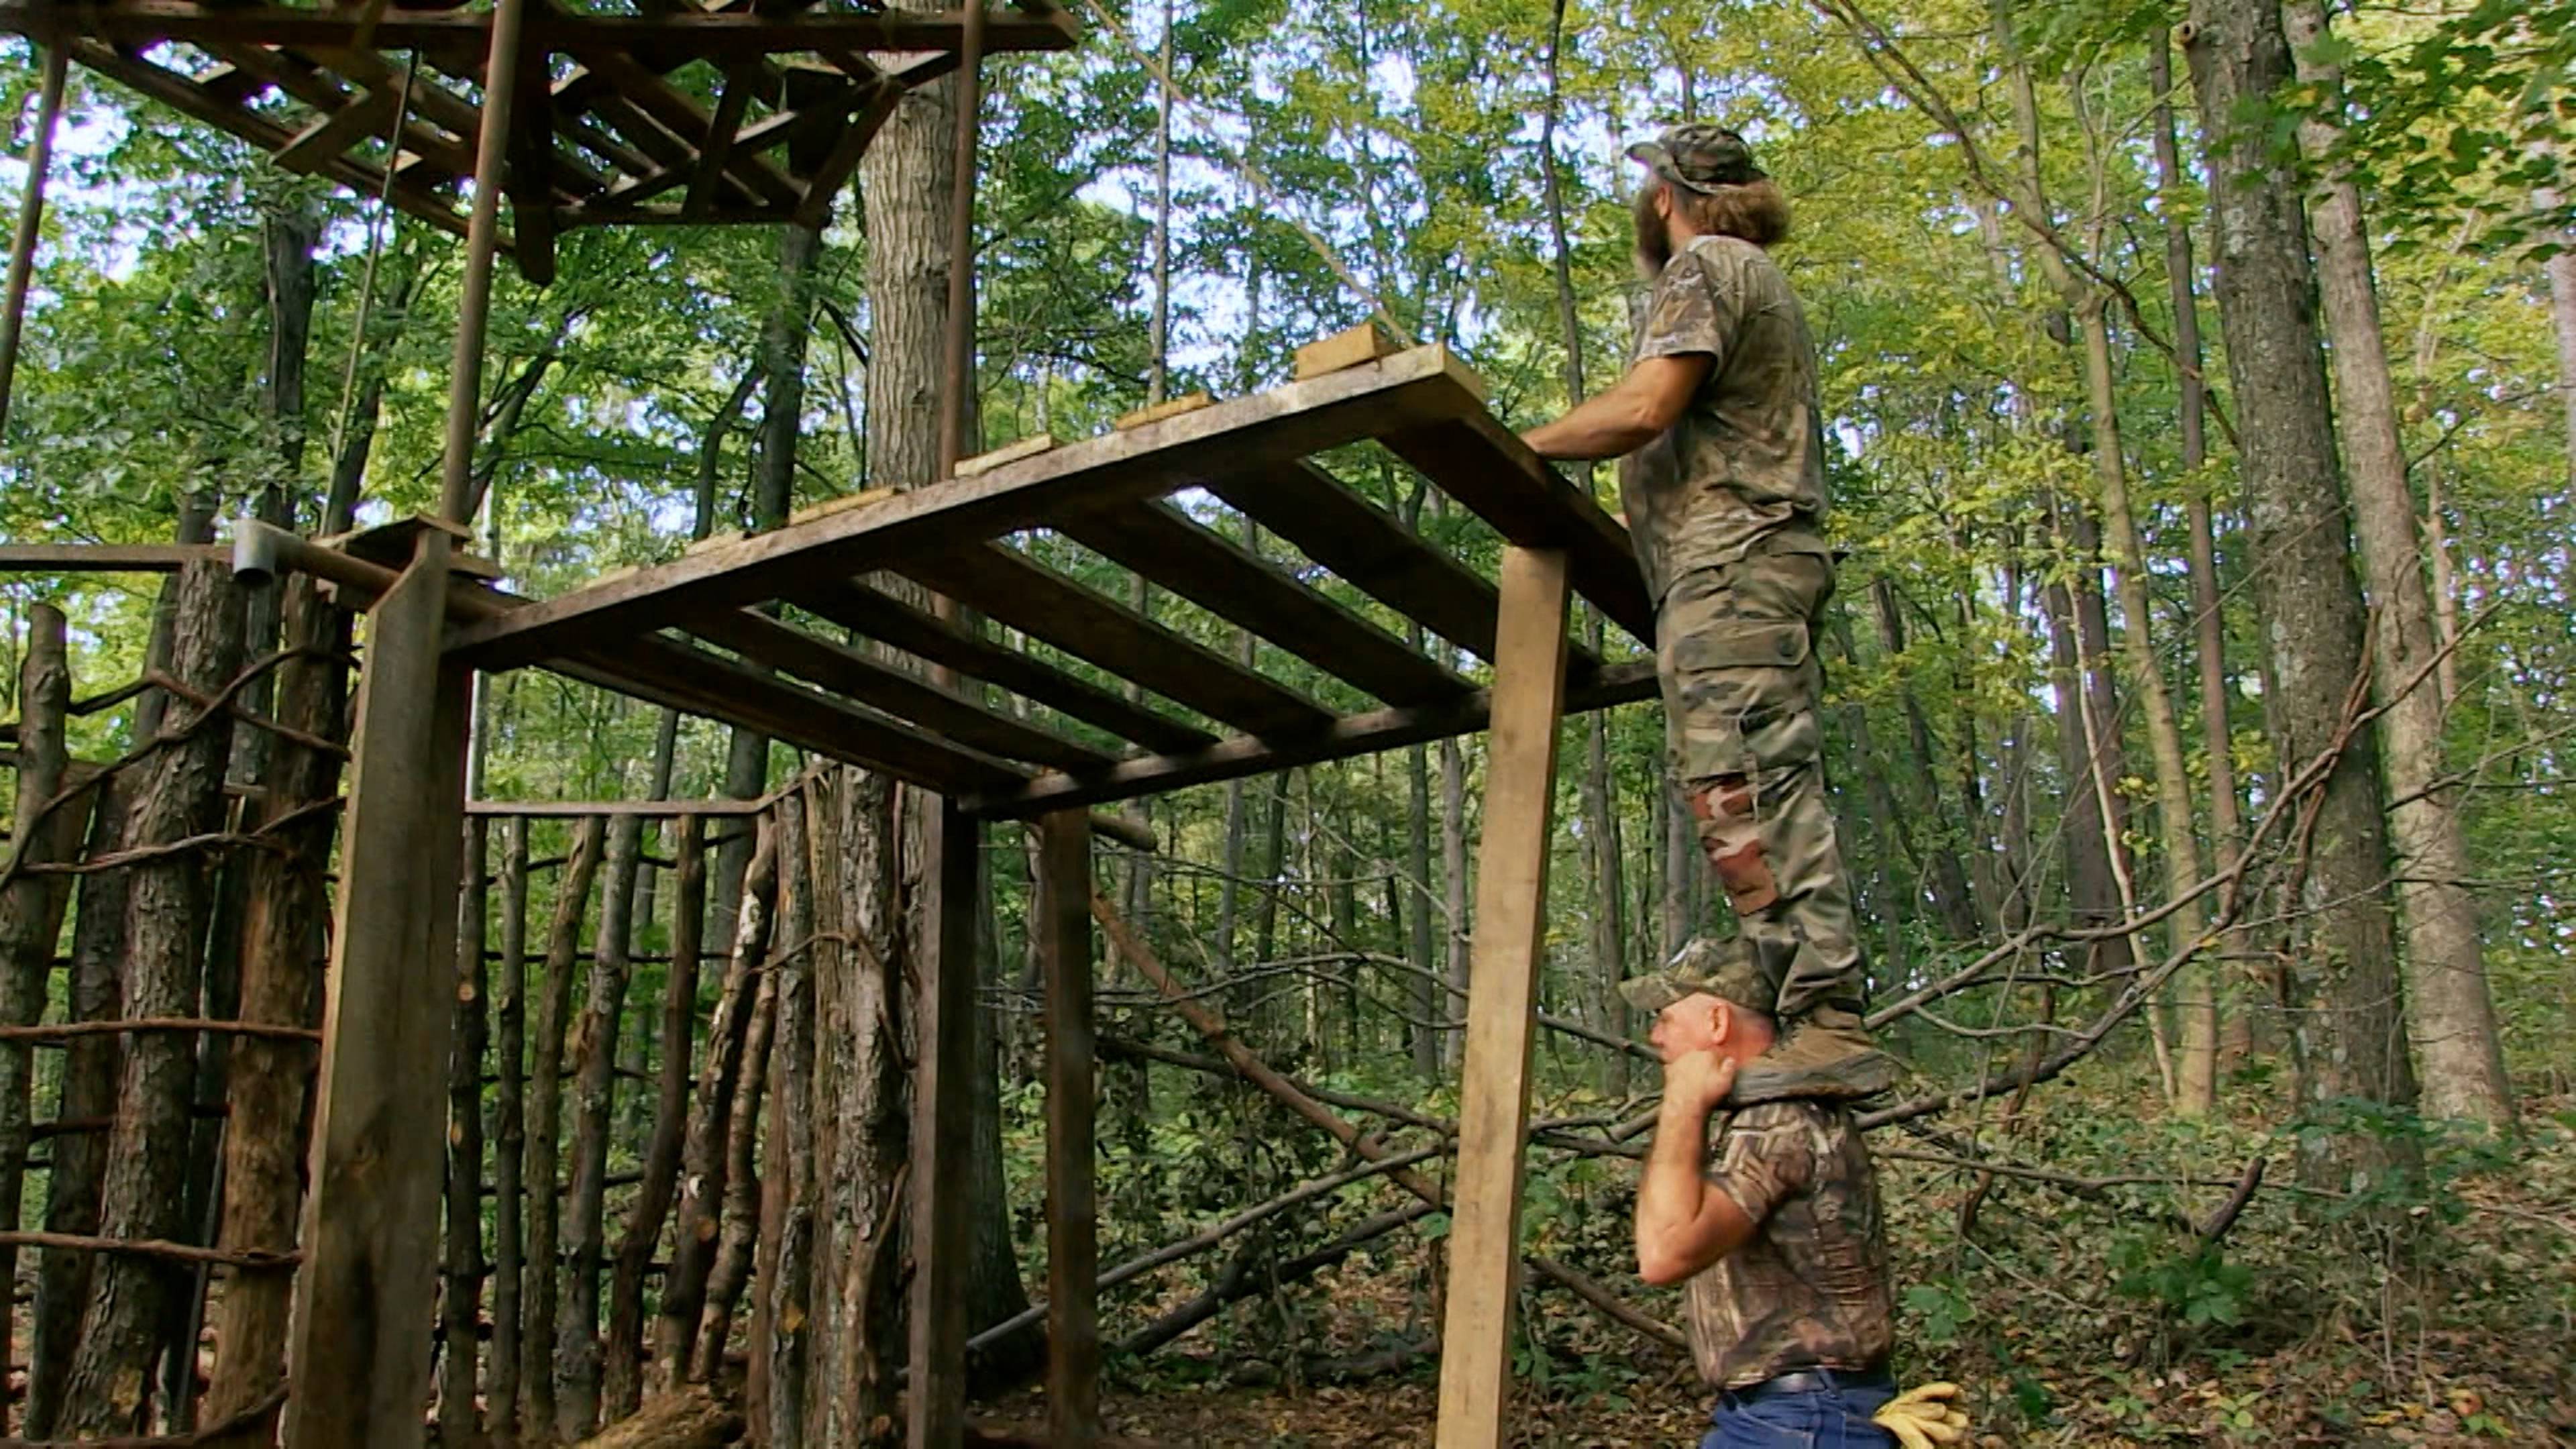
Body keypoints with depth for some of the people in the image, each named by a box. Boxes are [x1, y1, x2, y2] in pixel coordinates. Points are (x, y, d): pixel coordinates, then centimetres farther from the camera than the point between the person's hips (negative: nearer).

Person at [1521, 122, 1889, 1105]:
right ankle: (1807, 1014, 3)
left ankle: (1826, 1023, -21)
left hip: (1729, 562, -10)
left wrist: (1524, 446, -3)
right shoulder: (1758, 282, 32)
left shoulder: (1704, 266, 0)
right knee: (1768, 796, 5)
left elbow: (1645, 407, -15)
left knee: (1751, 798, -17)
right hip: (1761, 556, 10)